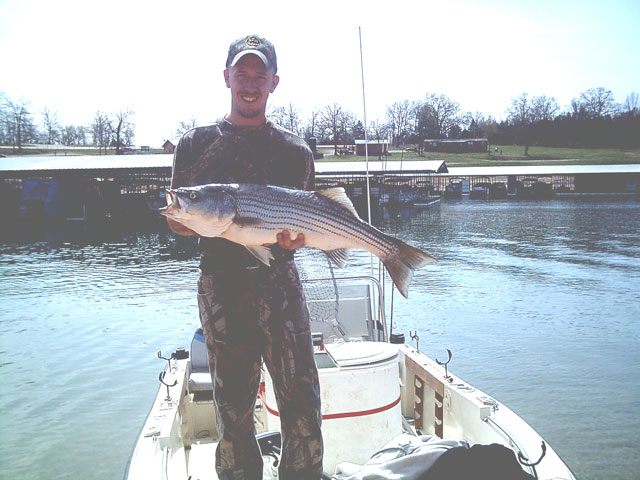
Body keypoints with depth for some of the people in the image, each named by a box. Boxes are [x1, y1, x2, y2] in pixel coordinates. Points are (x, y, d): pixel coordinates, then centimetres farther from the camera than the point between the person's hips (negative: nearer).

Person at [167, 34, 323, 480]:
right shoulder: (196, 143, 9)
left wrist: (295, 238, -11)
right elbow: (177, 221, 10)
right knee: (233, 406, 7)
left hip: (279, 281, 1)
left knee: (302, 401, 2)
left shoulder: (295, 150, 10)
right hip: (222, 285, 0)